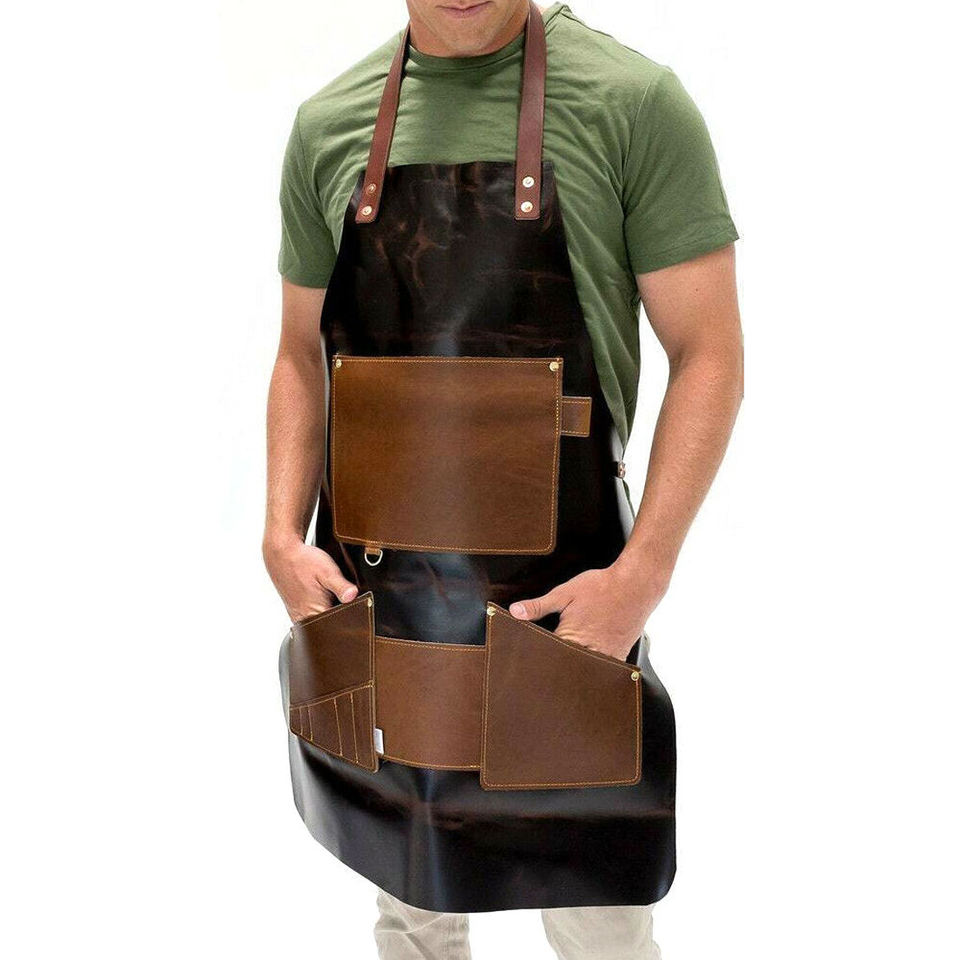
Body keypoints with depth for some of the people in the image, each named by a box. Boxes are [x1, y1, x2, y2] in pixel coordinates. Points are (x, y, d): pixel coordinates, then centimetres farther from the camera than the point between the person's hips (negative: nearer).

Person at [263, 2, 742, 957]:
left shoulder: (633, 102, -6)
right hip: (373, 599, 4)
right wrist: (282, 536, -1)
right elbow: (301, 356, 12)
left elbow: (708, 355, -6)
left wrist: (641, 574, -15)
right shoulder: (329, 124, 6)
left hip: (560, 599, -3)